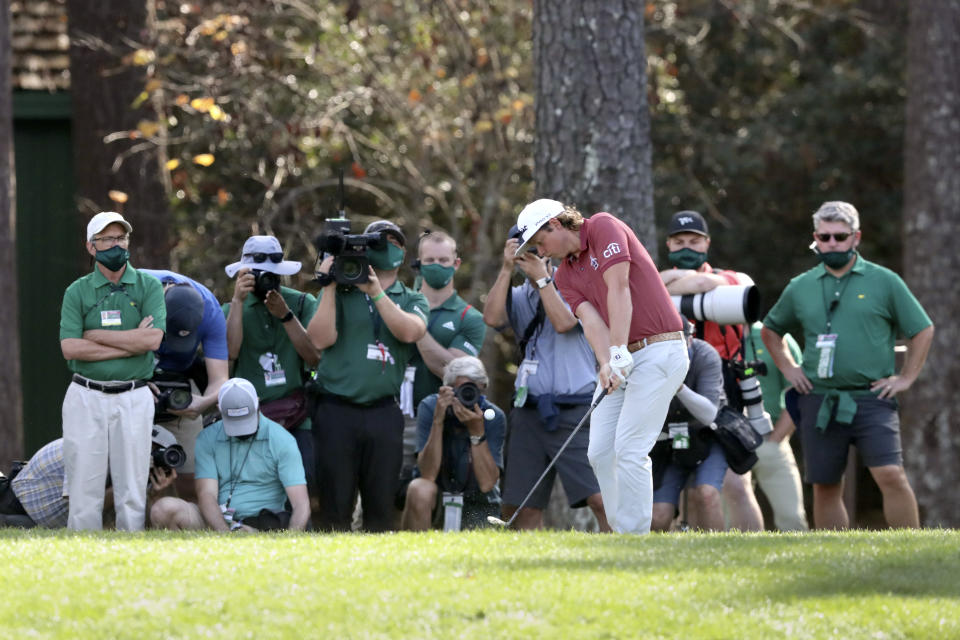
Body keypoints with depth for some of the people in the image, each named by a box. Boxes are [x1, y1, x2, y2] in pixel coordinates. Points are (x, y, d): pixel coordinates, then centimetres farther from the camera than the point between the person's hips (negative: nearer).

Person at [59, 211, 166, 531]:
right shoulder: (77, 292, 5)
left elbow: (153, 339, -10)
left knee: (132, 489, 0)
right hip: (86, 397, 0)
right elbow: (70, 347, -8)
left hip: (134, 399, 0)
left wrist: (97, 336, -8)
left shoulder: (149, 287, 5)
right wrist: (131, 342, -10)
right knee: (84, 486, -2)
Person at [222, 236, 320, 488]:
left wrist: (286, 316, -12)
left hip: (297, 418, -1)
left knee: (304, 478, -14)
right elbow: (231, 351, -9)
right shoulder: (233, 309, 11)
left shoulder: (302, 303, 8)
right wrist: (238, 301, -11)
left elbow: (314, 358, -3)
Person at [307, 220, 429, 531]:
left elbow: (409, 331, -10)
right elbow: (320, 339, -6)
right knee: (334, 504, -2)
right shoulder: (339, 293, 9)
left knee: (382, 506, 3)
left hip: (384, 412, 2)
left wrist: (375, 292, -15)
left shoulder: (413, 300, 12)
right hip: (336, 410, -1)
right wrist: (330, 286, -7)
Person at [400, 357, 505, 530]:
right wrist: (438, 421, -31)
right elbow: (428, 475, -23)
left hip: (476, 504, 1)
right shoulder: (429, 407, -14)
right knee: (420, 491, -33)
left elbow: (487, 484, -22)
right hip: (437, 493, -1)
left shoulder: (494, 417, -14)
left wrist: (477, 431, -31)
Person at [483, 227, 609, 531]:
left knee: (601, 498, -16)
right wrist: (507, 269, -8)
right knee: (520, 507, 2)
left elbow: (563, 322, -13)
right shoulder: (518, 297, 16)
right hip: (529, 412, 5)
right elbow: (492, 318, -4)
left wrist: (541, 277, -7)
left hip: (575, 411, -5)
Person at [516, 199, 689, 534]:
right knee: (600, 452, 2)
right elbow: (591, 320, -3)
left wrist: (619, 353, -25)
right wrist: (607, 364, -22)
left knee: (629, 449, -15)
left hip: (658, 351, -8)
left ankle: (634, 536, -12)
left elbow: (619, 289, -18)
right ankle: (620, 534, 7)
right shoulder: (565, 274, 13)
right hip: (622, 360, 8)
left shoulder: (604, 227, -7)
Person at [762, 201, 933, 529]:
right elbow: (771, 330, 28)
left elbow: (923, 330, 10)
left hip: (871, 400, -3)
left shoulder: (883, 281, 4)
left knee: (891, 476, -17)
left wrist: (906, 377, 4)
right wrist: (788, 368, 15)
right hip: (819, 401, 3)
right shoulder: (800, 288, 11)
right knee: (825, 488, 4)